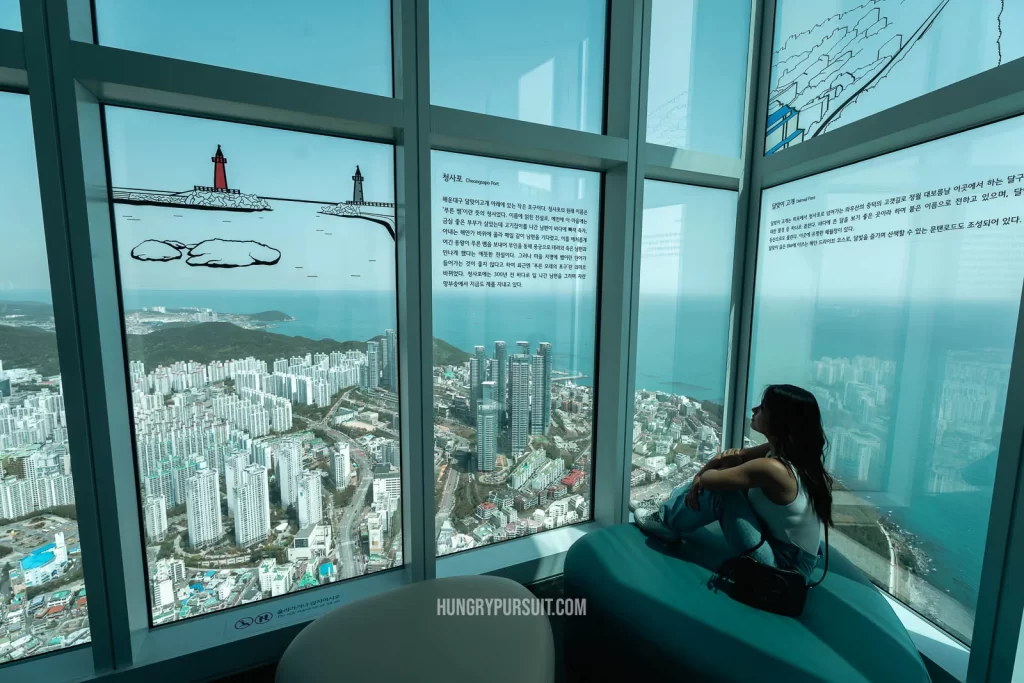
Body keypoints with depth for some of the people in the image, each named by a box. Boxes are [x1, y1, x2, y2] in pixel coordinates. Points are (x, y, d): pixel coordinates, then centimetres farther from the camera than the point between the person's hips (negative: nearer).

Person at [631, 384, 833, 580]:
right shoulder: (786, 450, -6)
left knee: (719, 489, -17)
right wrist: (718, 461, -8)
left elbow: (708, 479, -21)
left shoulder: (772, 468, -32)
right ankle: (668, 508, 23)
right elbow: (740, 455, 9)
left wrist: (703, 475, 2)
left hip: (781, 567, -8)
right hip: (791, 554, 8)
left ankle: (667, 521, 10)